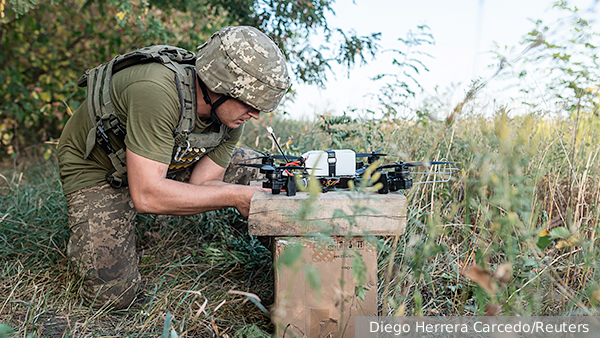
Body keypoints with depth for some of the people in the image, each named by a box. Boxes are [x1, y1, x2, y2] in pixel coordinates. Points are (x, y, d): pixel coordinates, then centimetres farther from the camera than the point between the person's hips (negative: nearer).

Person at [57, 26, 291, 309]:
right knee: (112, 294, -17)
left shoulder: (231, 115, -15)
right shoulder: (157, 92, -39)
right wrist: (235, 197, -38)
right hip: (97, 168, -5)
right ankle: (87, 233, 12)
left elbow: (202, 184, -14)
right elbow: (146, 195, -40)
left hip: (167, 163, 6)